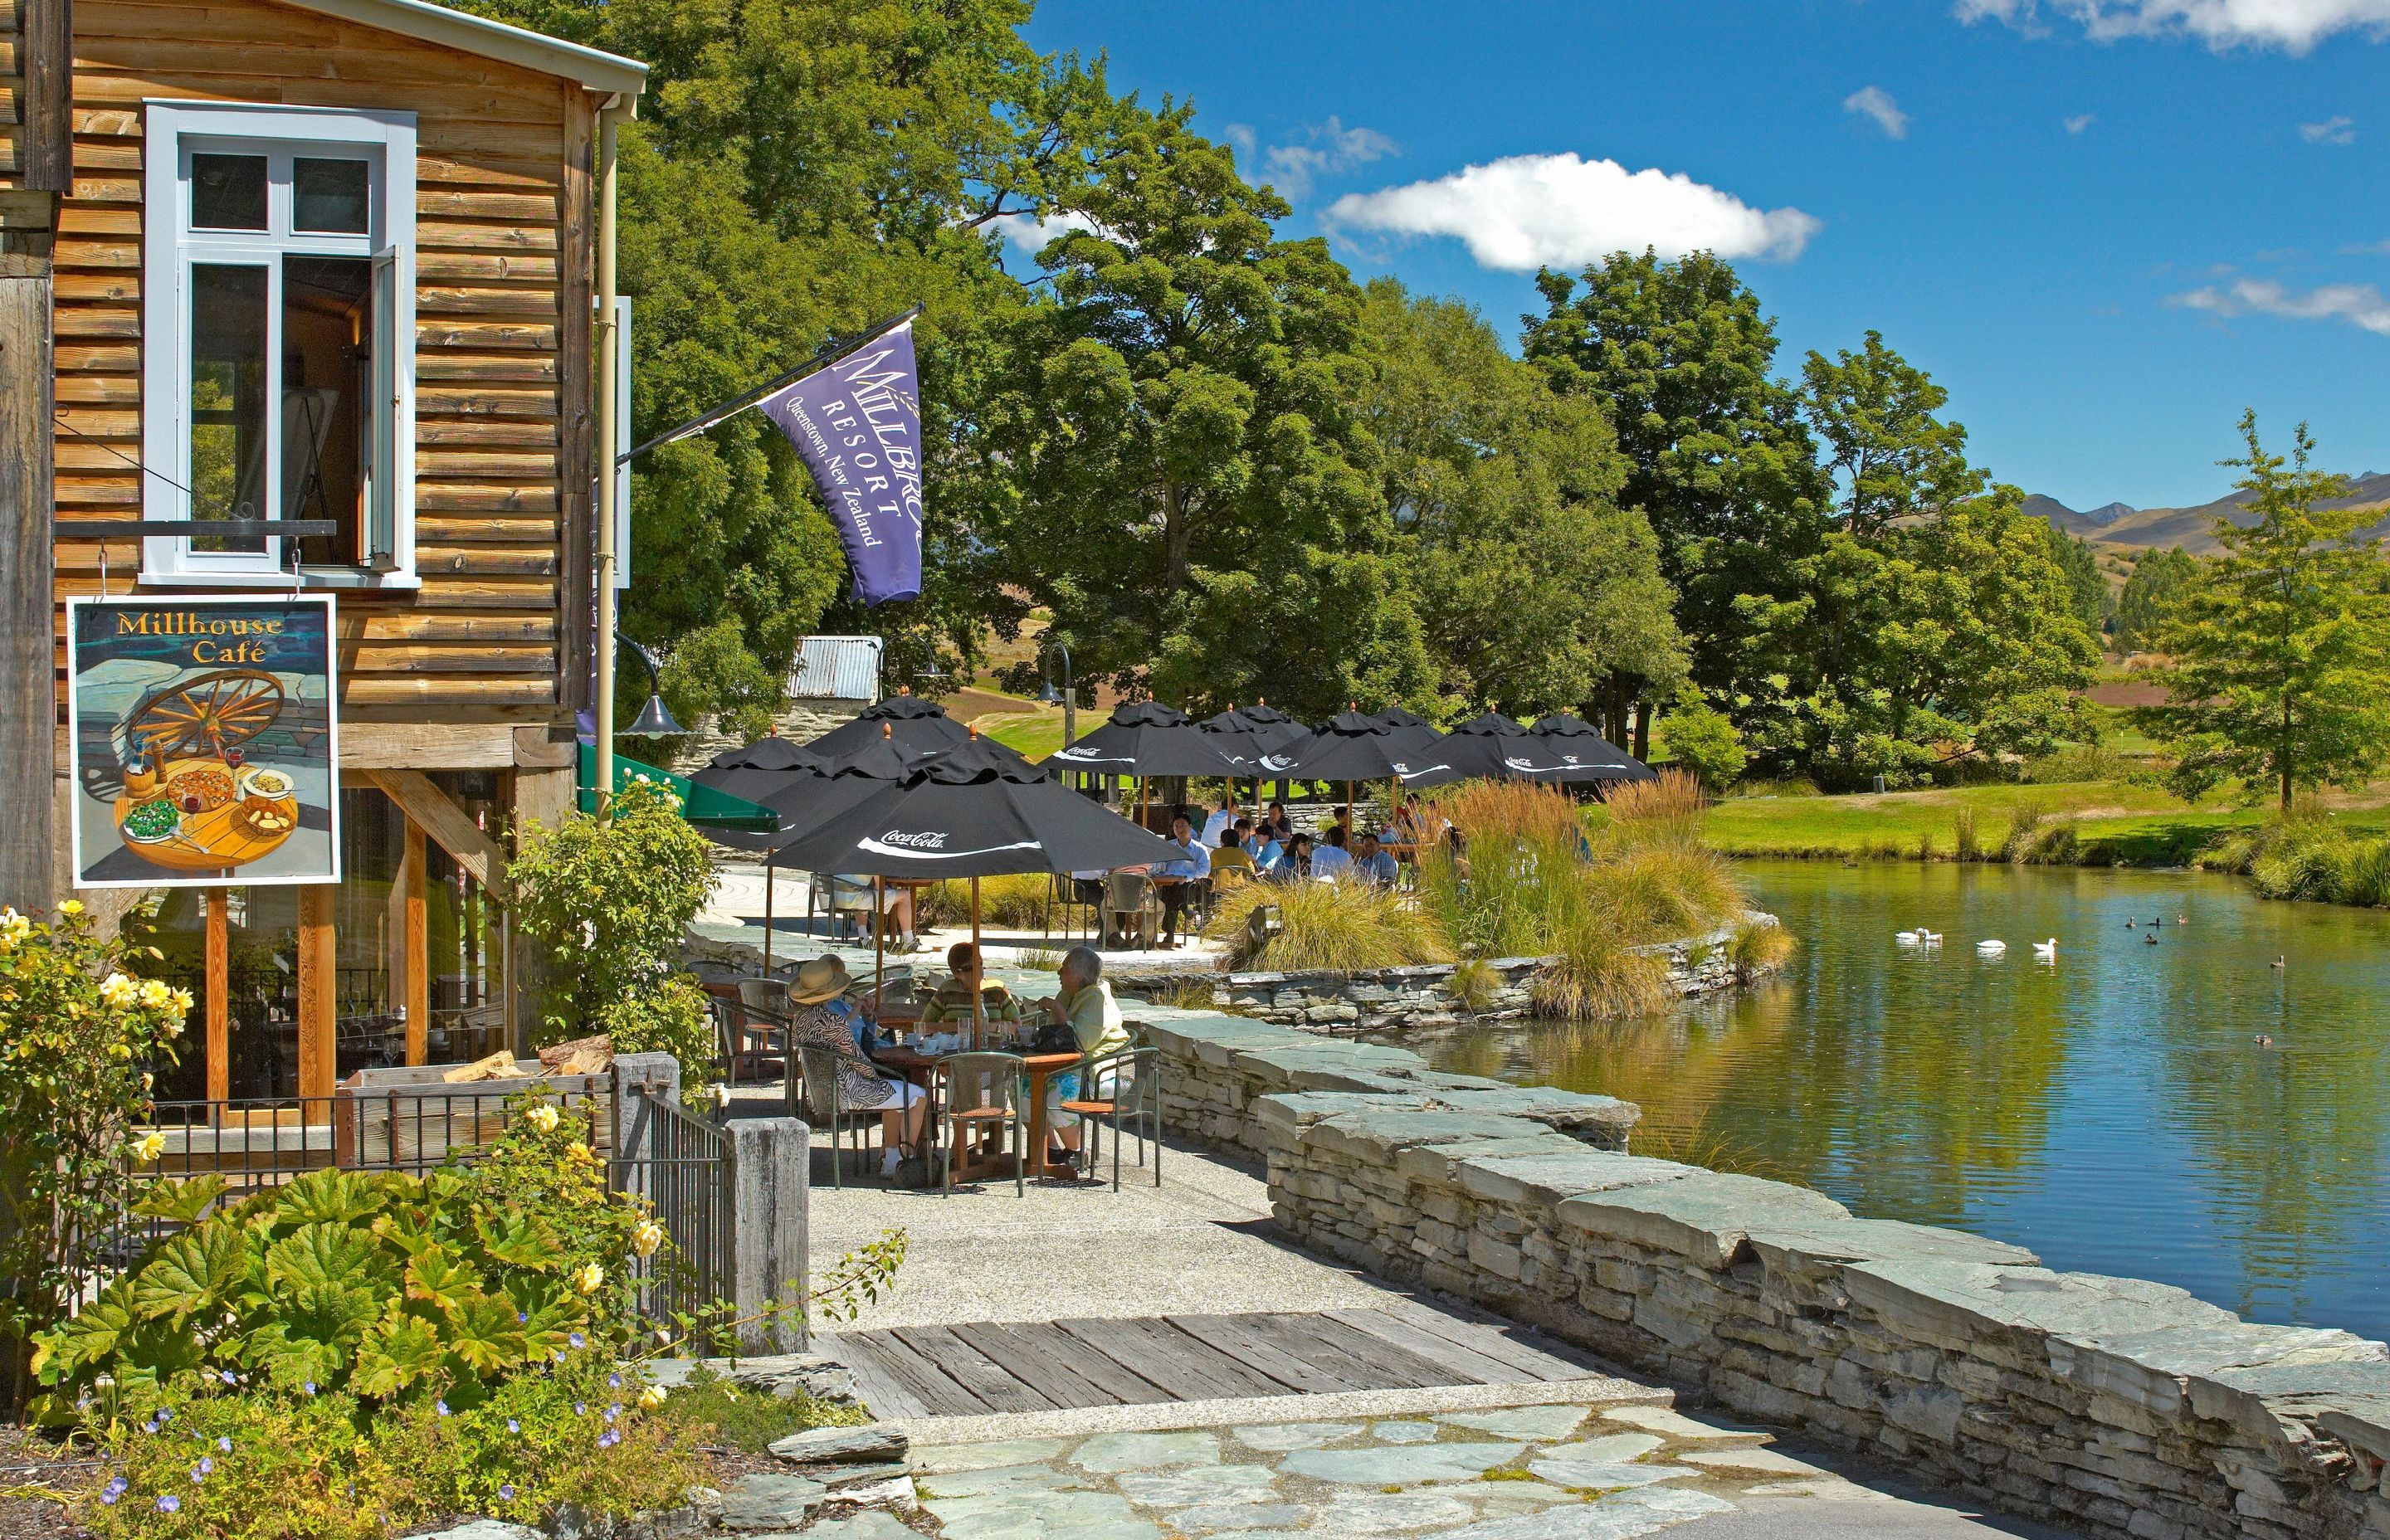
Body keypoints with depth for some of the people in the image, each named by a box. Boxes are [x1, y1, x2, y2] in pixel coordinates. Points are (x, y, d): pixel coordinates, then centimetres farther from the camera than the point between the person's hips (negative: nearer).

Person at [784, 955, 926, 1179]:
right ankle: (908, 1158, 20)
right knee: (917, 1096, 8)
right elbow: (858, 1060, -19)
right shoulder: (834, 1022, -27)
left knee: (893, 1093, 29)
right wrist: (876, 1076, 1)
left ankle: (891, 1161, 31)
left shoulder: (799, 1017, -3)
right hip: (848, 1091, -9)